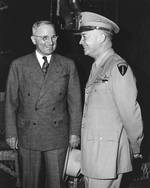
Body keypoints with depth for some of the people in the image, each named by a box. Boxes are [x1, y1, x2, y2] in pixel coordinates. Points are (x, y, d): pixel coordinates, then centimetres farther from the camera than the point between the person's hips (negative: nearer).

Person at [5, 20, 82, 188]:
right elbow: (11, 102, 2)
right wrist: (11, 133, 0)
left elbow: (75, 101, 4)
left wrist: (75, 132, 1)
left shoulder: (68, 65, 3)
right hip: (28, 135, 0)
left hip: (58, 136, 0)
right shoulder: (19, 65, 0)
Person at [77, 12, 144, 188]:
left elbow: (130, 112, -13)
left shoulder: (118, 67, -15)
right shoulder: (96, 67, 13)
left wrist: (135, 148, -3)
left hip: (107, 153, -8)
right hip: (91, 153, 8)